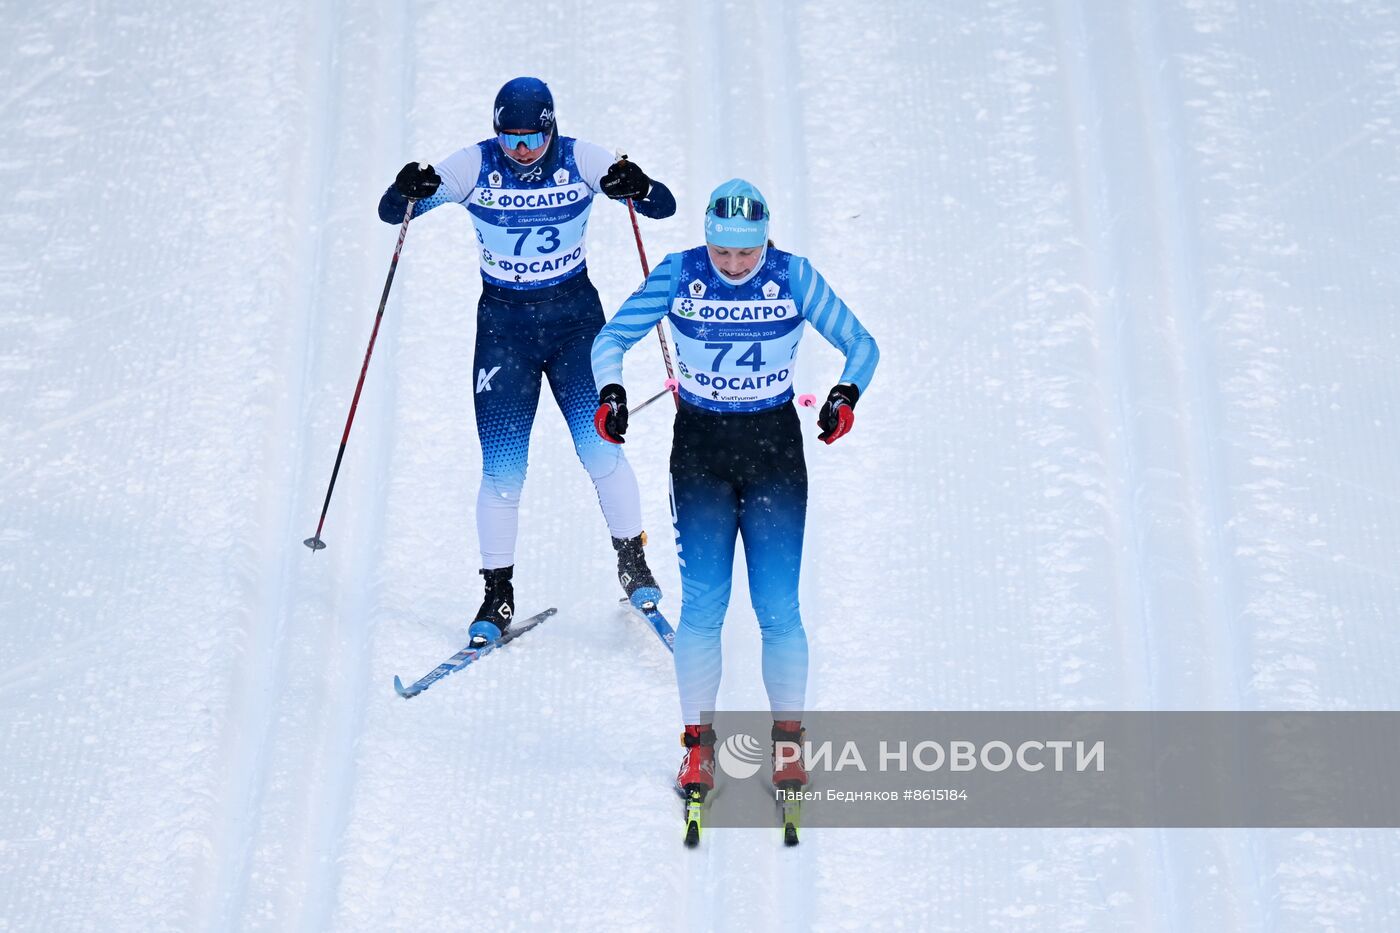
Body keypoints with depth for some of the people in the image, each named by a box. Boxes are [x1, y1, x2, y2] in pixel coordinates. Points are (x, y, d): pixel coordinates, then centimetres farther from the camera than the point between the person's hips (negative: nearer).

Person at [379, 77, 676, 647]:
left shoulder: (581, 161, -8)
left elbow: (664, 206, -7)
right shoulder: (474, 166, -8)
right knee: (501, 468, -3)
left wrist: (637, 188, -30)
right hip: (503, 322, 0)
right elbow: (391, 213, -6)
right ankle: (498, 592, 10)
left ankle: (632, 561, 11)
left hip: (575, 315, 0)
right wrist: (406, 192, -30)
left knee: (601, 446, -10)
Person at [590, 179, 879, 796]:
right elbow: (612, 338, 3)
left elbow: (860, 344, 0)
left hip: (775, 450, 0)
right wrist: (610, 393, -16)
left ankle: (789, 740, 12)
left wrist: (846, 396, -20)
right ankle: (698, 743, 10)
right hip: (699, 451, 1)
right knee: (702, 605, -2)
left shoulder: (794, 276, -7)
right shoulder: (676, 275, -6)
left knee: (778, 607, -3)